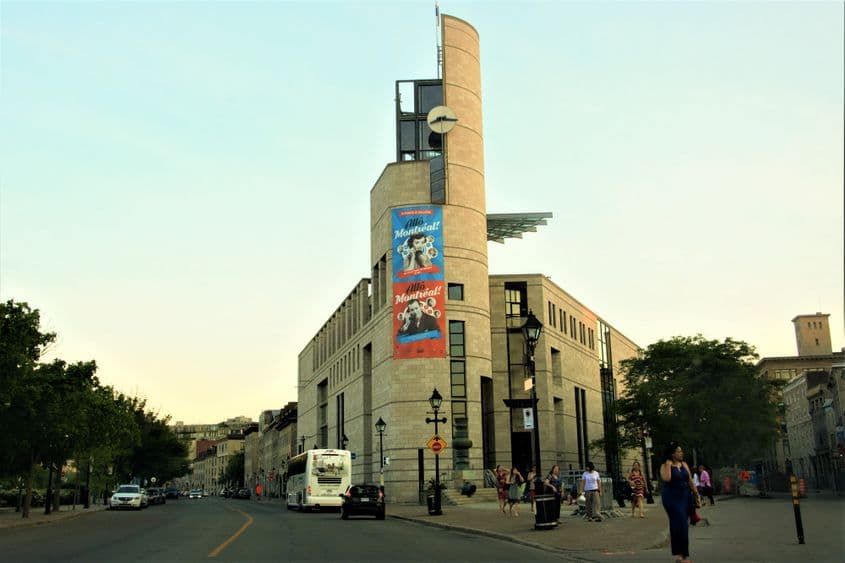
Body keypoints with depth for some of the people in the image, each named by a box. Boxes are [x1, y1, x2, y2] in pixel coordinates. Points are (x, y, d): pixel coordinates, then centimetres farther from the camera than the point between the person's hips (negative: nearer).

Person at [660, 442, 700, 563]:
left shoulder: (684, 464, 10)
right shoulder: (665, 466, -6)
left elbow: (690, 480, 14)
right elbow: (666, 478, -25)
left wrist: (696, 493, 13)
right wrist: (668, 465, -16)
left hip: (685, 497, 6)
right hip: (672, 498, -6)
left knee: (683, 525, 8)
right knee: (680, 524, -12)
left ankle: (679, 553, 17)